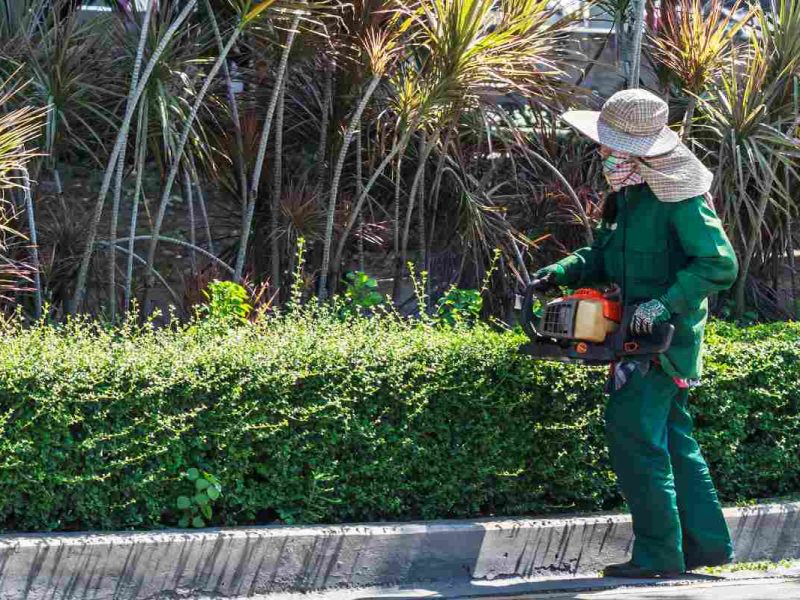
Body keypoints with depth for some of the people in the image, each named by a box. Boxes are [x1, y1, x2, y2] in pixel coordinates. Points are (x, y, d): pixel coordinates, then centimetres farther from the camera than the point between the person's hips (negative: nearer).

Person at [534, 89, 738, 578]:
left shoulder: (681, 198, -18)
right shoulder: (628, 193, 11)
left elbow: (720, 264, -21)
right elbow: (606, 257, 19)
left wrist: (666, 303, -27)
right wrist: (563, 272, 2)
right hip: (642, 336, 10)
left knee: (635, 436, -11)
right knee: (672, 437, 14)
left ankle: (658, 553, -7)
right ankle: (707, 542, 21)